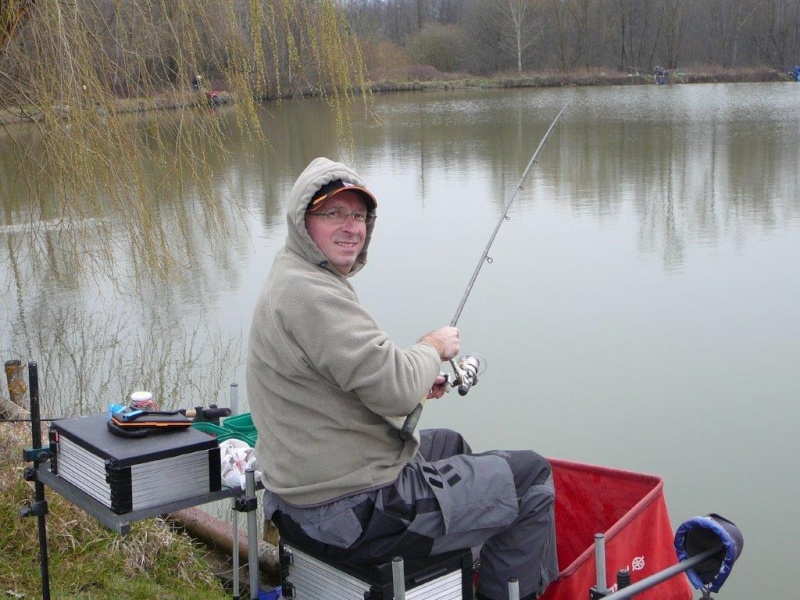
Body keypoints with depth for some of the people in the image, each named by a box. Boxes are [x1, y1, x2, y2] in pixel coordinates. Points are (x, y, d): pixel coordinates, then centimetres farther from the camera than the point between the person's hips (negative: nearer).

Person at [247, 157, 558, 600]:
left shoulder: (293, 278, 11)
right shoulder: (309, 293, -23)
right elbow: (396, 389, -28)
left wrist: (416, 381, 7)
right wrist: (434, 347, -7)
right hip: (351, 514, -11)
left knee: (449, 444, 36)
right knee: (530, 477, 1)